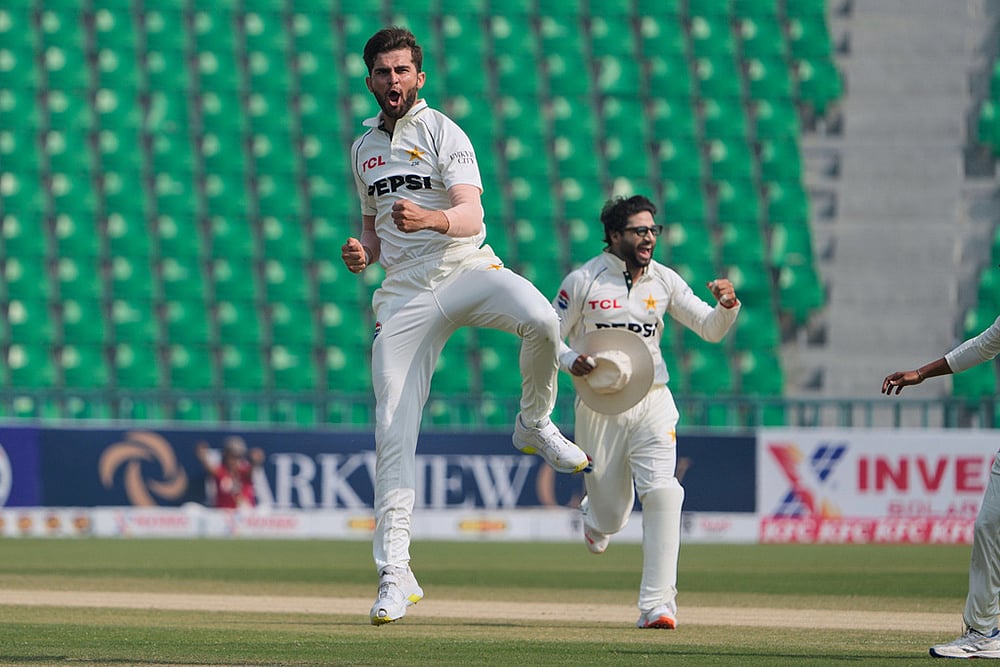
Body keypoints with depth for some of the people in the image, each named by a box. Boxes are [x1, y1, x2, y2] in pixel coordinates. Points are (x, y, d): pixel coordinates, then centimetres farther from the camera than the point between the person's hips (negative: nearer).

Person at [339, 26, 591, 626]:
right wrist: (364, 252, 4)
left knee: (542, 319, -36)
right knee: (394, 431, -5)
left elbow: (471, 215, -16)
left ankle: (534, 425, -7)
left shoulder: (443, 133, -2)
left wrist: (429, 218, -38)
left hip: (467, 269, -4)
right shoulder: (365, 148, 17)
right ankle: (395, 575, -1)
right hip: (405, 294, 4)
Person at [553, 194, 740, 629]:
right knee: (610, 519, 5)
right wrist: (570, 361, -20)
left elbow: (710, 329, 1)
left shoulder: (664, 281, 4)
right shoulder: (583, 282, -5)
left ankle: (657, 604, -19)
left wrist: (727, 305, -21)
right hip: (599, 409, -1)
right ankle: (595, 513, 47)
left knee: (662, 492, -20)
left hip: (652, 404, 2)